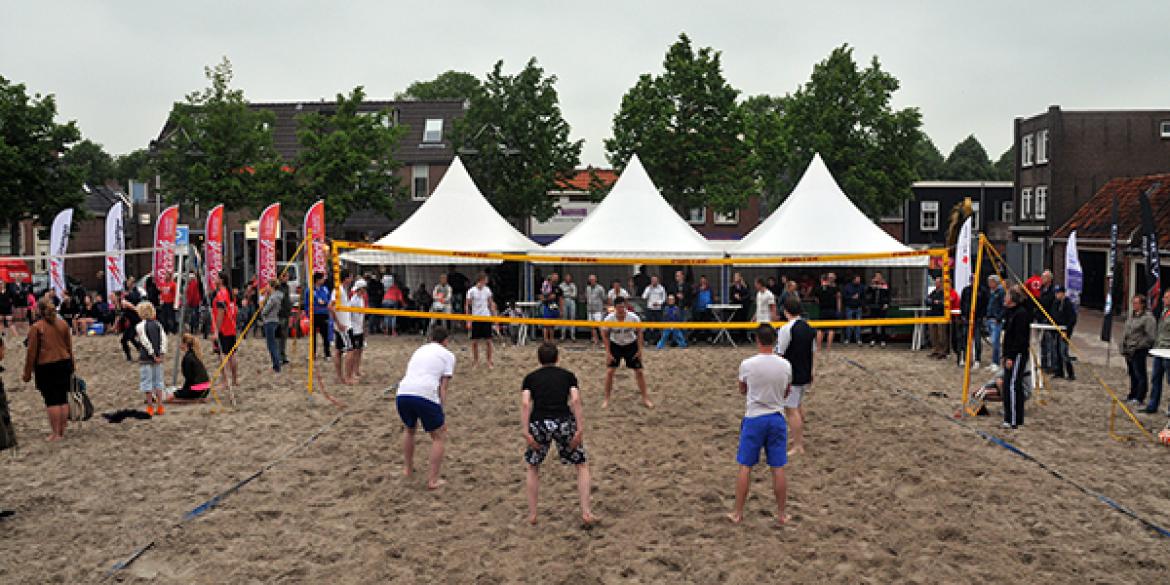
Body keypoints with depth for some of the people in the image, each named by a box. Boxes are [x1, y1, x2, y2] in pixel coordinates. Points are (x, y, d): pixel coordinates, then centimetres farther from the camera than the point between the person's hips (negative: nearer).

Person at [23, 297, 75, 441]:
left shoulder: (36, 327, -8)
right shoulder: (63, 324, 5)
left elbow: (32, 352, -6)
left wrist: (27, 372, 1)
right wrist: (70, 367, 23)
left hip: (46, 366, -4)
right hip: (64, 363, 4)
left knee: (51, 400, 0)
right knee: (63, 398, 9)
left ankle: (55, 433, 2)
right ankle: (62, 431, 14)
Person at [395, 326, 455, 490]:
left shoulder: (419, 350, 30)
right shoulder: (447, 355, 14)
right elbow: (443, 387, 6)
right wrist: (441, 413, 8)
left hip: (402, 393, 5)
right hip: (425, 396, -5)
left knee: (409, 430, 33)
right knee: (439, 437, 14)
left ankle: (407, 469, 43)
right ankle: (433, 480, 10)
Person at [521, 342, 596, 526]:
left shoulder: (530, 377, 18)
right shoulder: (568, 375, 17)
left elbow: (525, 403, 0)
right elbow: (575, 400, 0)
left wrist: (526, 432, -5)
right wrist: (580, 430, -4)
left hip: (539, 424, 1)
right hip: (564, 422, -1)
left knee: (533, 467, 25)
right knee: (582, 465, 18)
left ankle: (532, 514, 23)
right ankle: (586, 513, 10)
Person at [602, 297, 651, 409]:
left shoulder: (633, 318, -22)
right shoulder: (609, 319, -22)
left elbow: (639, 332, -6)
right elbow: (605, 335, -7)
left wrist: (639, 349, -7)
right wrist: (608, 352, -9)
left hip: (631, 345, 0)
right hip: (615, 345, 0)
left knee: (639, 371, 1)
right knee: (609, 371, -8)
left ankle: (645, 399, 14)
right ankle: (606, 400, 5)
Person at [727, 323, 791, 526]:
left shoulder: (747, 365, -12)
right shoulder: (785, 365, -5)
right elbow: (786, 393, 10)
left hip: (753, 419, -2)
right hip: (777, 418, 2)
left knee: (745, 467, 6)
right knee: (778, 468, 8)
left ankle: (738, 513, 12)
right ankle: (782, 514, 17)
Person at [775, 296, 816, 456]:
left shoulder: (786, 329, -18)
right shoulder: (809, 328, 6)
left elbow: (779, 354, -16)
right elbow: (812, 352, 14)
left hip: (791, 376, -8)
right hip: (805, 374, 9)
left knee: (791, 409, -3)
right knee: (799, 404, 26)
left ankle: (797, 446, -1)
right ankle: (800, 436, 40)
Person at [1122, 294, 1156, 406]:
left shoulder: (1148, 318, -12)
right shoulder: (1132, 316, 14)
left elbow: (1151, 336, -17)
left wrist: (1139, 345, -16)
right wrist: (1124, 347, 12)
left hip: (1139, 351, -8)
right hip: (1129, 350, 8)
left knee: (1140, 375, -3)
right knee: (1132, 374, 16)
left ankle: (1139, 398, 2)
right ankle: (1132, 395, 25)